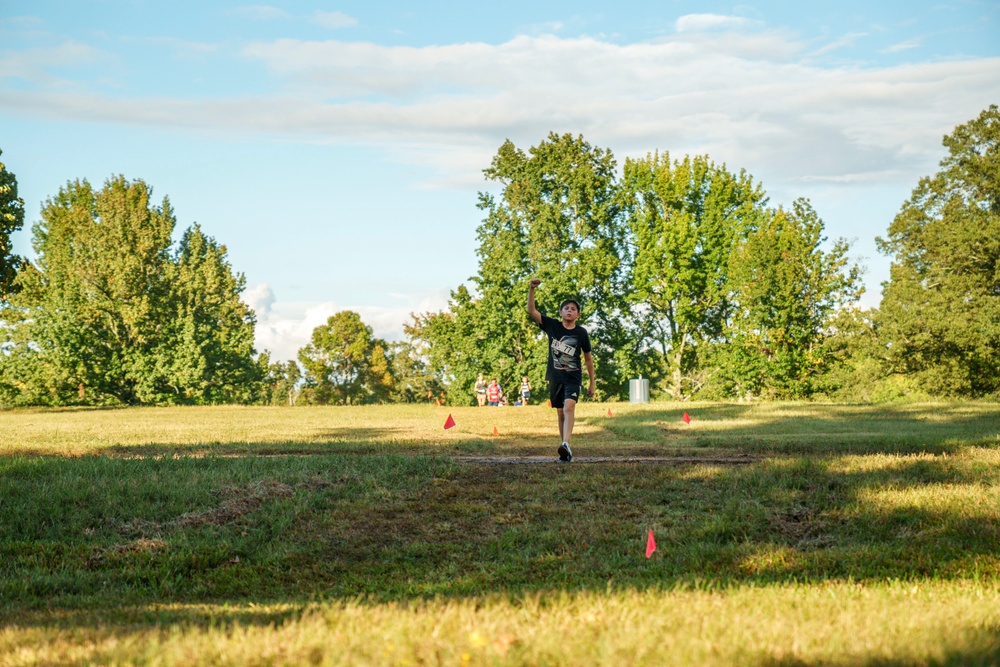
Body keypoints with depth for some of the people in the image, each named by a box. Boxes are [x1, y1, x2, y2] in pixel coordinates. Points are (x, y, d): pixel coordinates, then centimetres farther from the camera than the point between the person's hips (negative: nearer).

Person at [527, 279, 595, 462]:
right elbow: (531, 311, -7)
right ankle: (566, 453, 19)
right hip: (555, 377, 2)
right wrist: (532, 290, -21)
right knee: (560, 413, 9)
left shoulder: (581, 333, -2)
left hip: (573, 377, -2)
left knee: (569, 407, -25)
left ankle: (566, 445, -41)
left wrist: (592, 383, 10)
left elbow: (588, 358, 9)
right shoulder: (552, 326, 0)